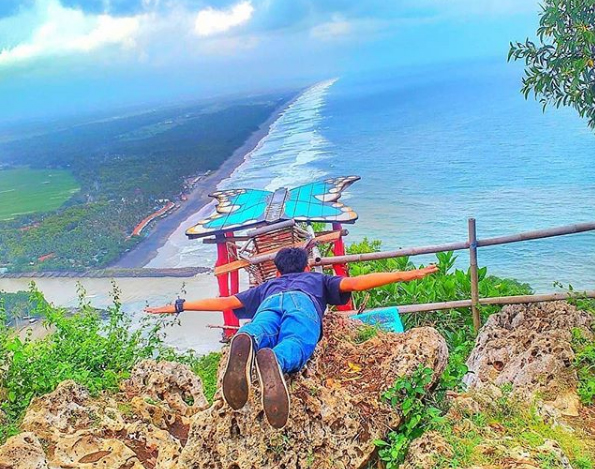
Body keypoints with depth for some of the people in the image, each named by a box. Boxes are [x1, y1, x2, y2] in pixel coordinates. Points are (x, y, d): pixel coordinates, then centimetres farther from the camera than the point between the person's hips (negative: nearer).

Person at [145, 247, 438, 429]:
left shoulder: (267, 287, 45)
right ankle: (272, 360, -67)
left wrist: (179, 306, 48)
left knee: (256, 334, -30)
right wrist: (407, 275, 28)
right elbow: (353, 283, 27)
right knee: (294, 347, -31)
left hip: (270, 304, 2)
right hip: (303, 303, -2)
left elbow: (225, 302, 39)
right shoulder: (317, 279, 43)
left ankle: (244, 344, -67)